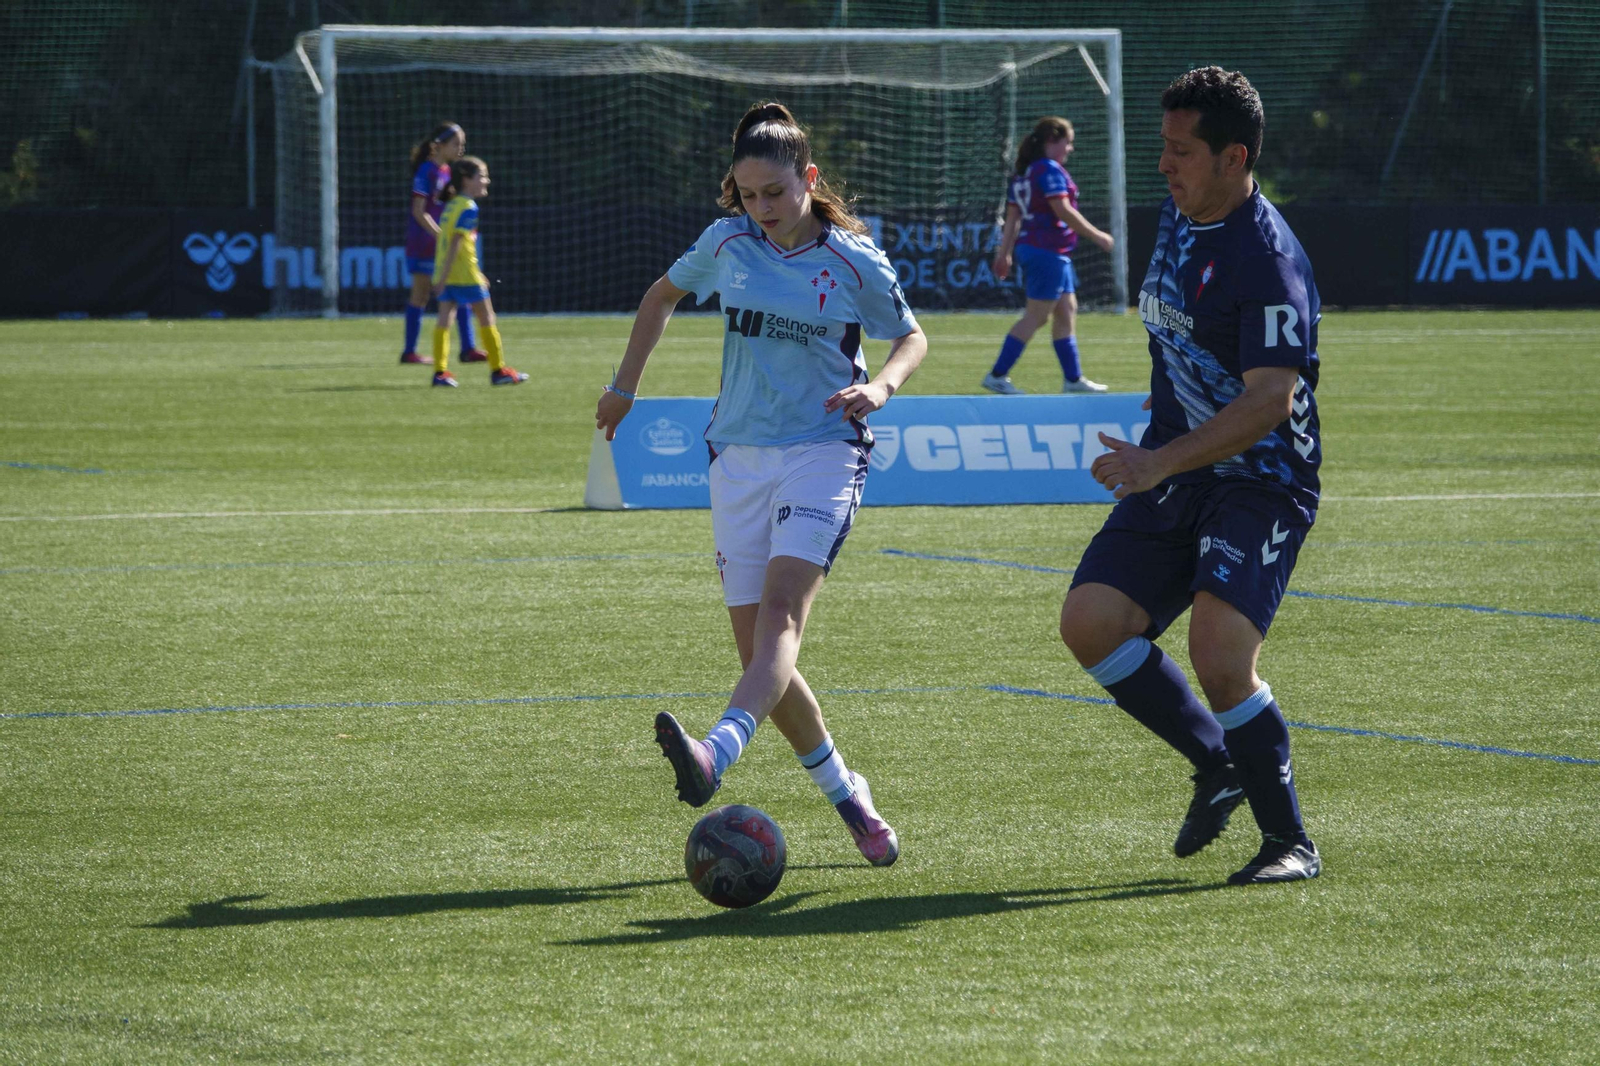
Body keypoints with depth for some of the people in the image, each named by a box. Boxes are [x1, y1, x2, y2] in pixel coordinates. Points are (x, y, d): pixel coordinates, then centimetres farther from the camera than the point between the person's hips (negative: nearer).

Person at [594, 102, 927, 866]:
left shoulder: (854, 262, -4)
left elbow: (910, 337, 11)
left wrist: (881, 384, -10)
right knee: (756, 651, 2)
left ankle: (716, 756, -47)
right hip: (740, 454, 4)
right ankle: (847, 797, 16)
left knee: (779, 618, -25)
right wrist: (626, 383, 22)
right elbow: (663, 295, 23)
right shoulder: (728, 244, 4)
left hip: (823, 452, -4)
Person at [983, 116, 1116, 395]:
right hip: (1048, 251, -10)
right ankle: (997, 375, -7)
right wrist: (1097, 236, -13)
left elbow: (1013, 216, 15)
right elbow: (1063, 211, -20)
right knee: (1035, 315, -7)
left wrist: (1004, 253, 17)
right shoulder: (1050, 170, -14)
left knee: (1067, 311, 13)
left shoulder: (1023, 172, 13)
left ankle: (1073, 379, 17)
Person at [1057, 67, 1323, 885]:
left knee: (1218, 650, -23)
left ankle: (1289, 842, -5)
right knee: (1090, 622, -7)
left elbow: (1271, 399, -27)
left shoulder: (1268, 258, -19)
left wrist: (1159, 462, -31)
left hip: (1260, 482, -8)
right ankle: (1217, 767, 13)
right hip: (1175, 474, 8)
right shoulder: (1177, 217, 9)